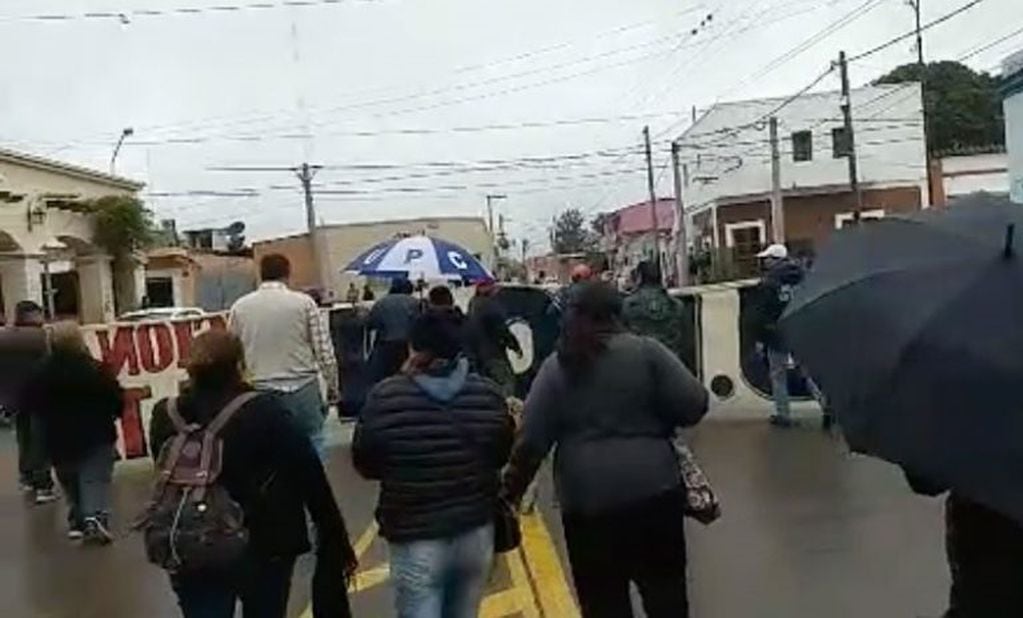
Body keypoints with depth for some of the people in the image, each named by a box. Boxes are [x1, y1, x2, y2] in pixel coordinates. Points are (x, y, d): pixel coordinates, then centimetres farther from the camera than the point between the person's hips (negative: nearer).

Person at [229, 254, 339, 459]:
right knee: (313, 443, 7)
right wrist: (333, 387, 7)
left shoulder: (240, 307, 3)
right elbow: (325, 351, -4)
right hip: (302, 387, -2)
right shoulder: (304, 303, -4)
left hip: (261, 391, 2)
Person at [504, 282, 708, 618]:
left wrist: (512, 491, 12)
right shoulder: (645, 350, -3)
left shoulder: (556, 367, 3)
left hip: (586, 501, 1)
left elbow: (530, 442, 1)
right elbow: (693, 406, -5)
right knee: (665, 590, 14)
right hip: (653, 490, -1)